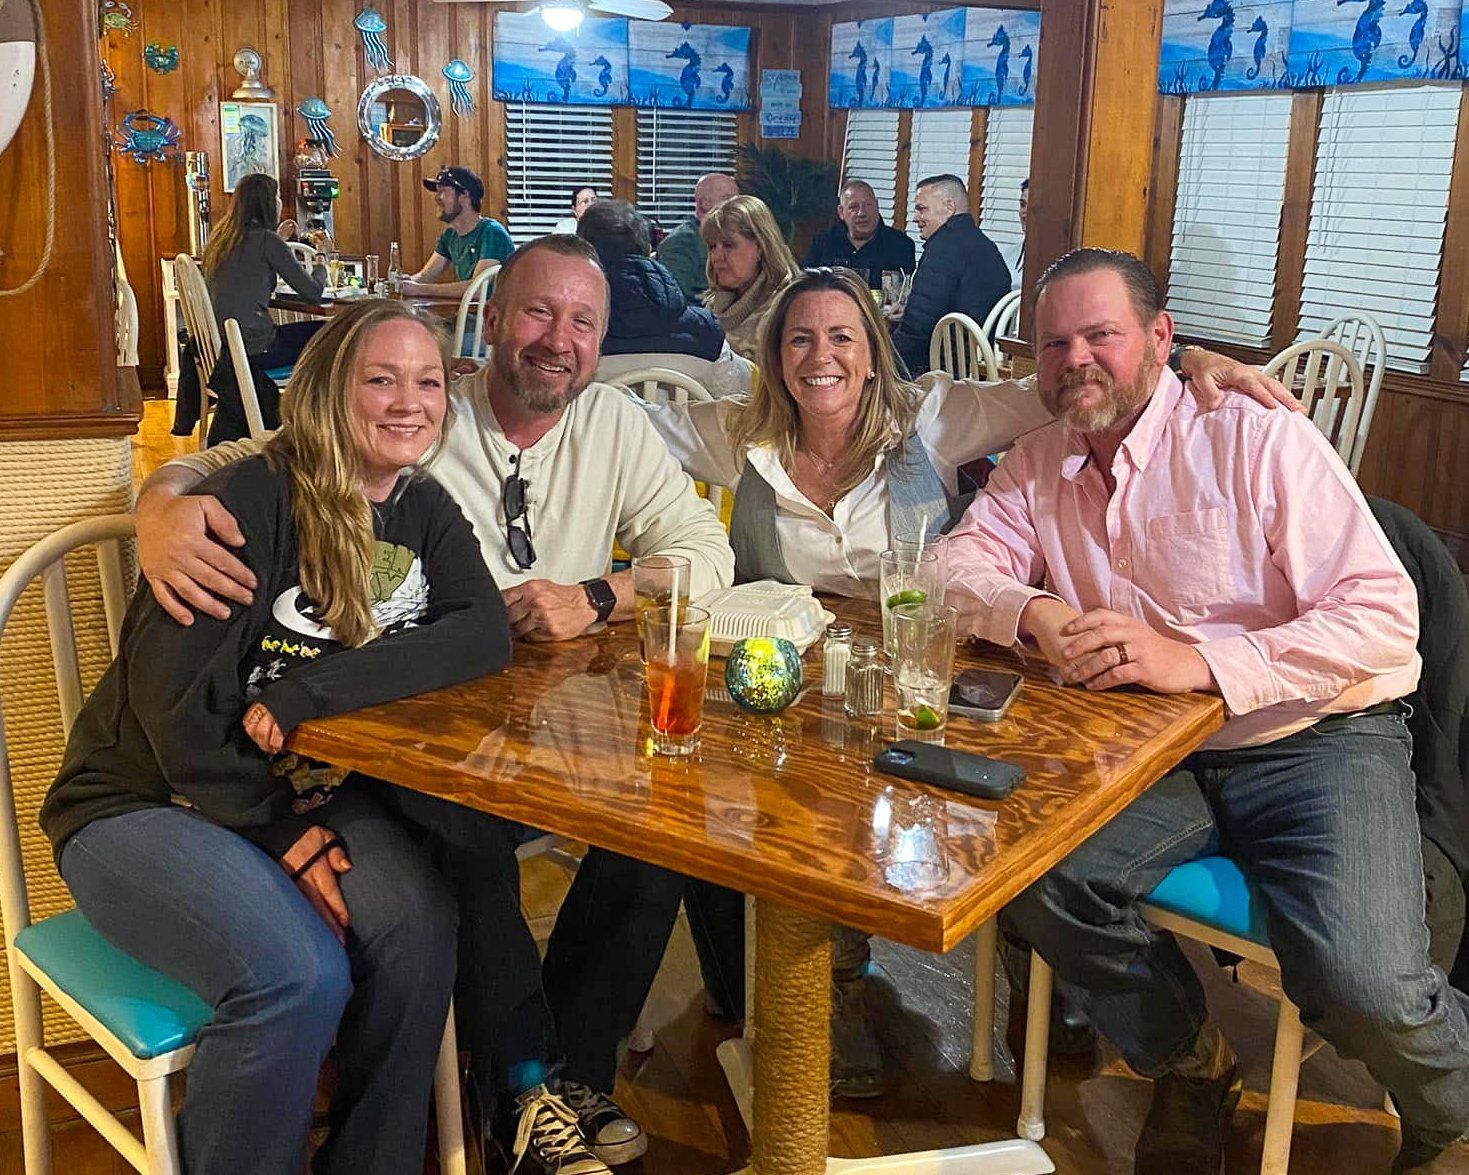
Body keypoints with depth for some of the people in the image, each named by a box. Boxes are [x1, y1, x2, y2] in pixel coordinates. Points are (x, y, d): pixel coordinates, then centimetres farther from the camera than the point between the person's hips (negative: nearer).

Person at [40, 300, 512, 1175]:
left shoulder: (425, 513, 4)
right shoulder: (254, 503, -16)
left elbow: (486, 637, -15)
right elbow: (179, 713, -18)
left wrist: (308, 692, -26)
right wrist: (288, 838, -16)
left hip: (307, 792, 5)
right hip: (142, 804, -5)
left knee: (419, 926, -24)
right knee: (298, 975, -29)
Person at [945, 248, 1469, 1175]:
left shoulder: (1258, 442, -11)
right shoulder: (1042, 460, 7)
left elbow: (1385, 618, -17)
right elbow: (963, 565, 1)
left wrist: (1196, 662, -28)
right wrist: (1032, 612, -21)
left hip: (1314, 741, -5)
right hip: (1153, 752, 5)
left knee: (1365, 985, -26)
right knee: (1036, 876, -21)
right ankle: (1191, 1067, 10)